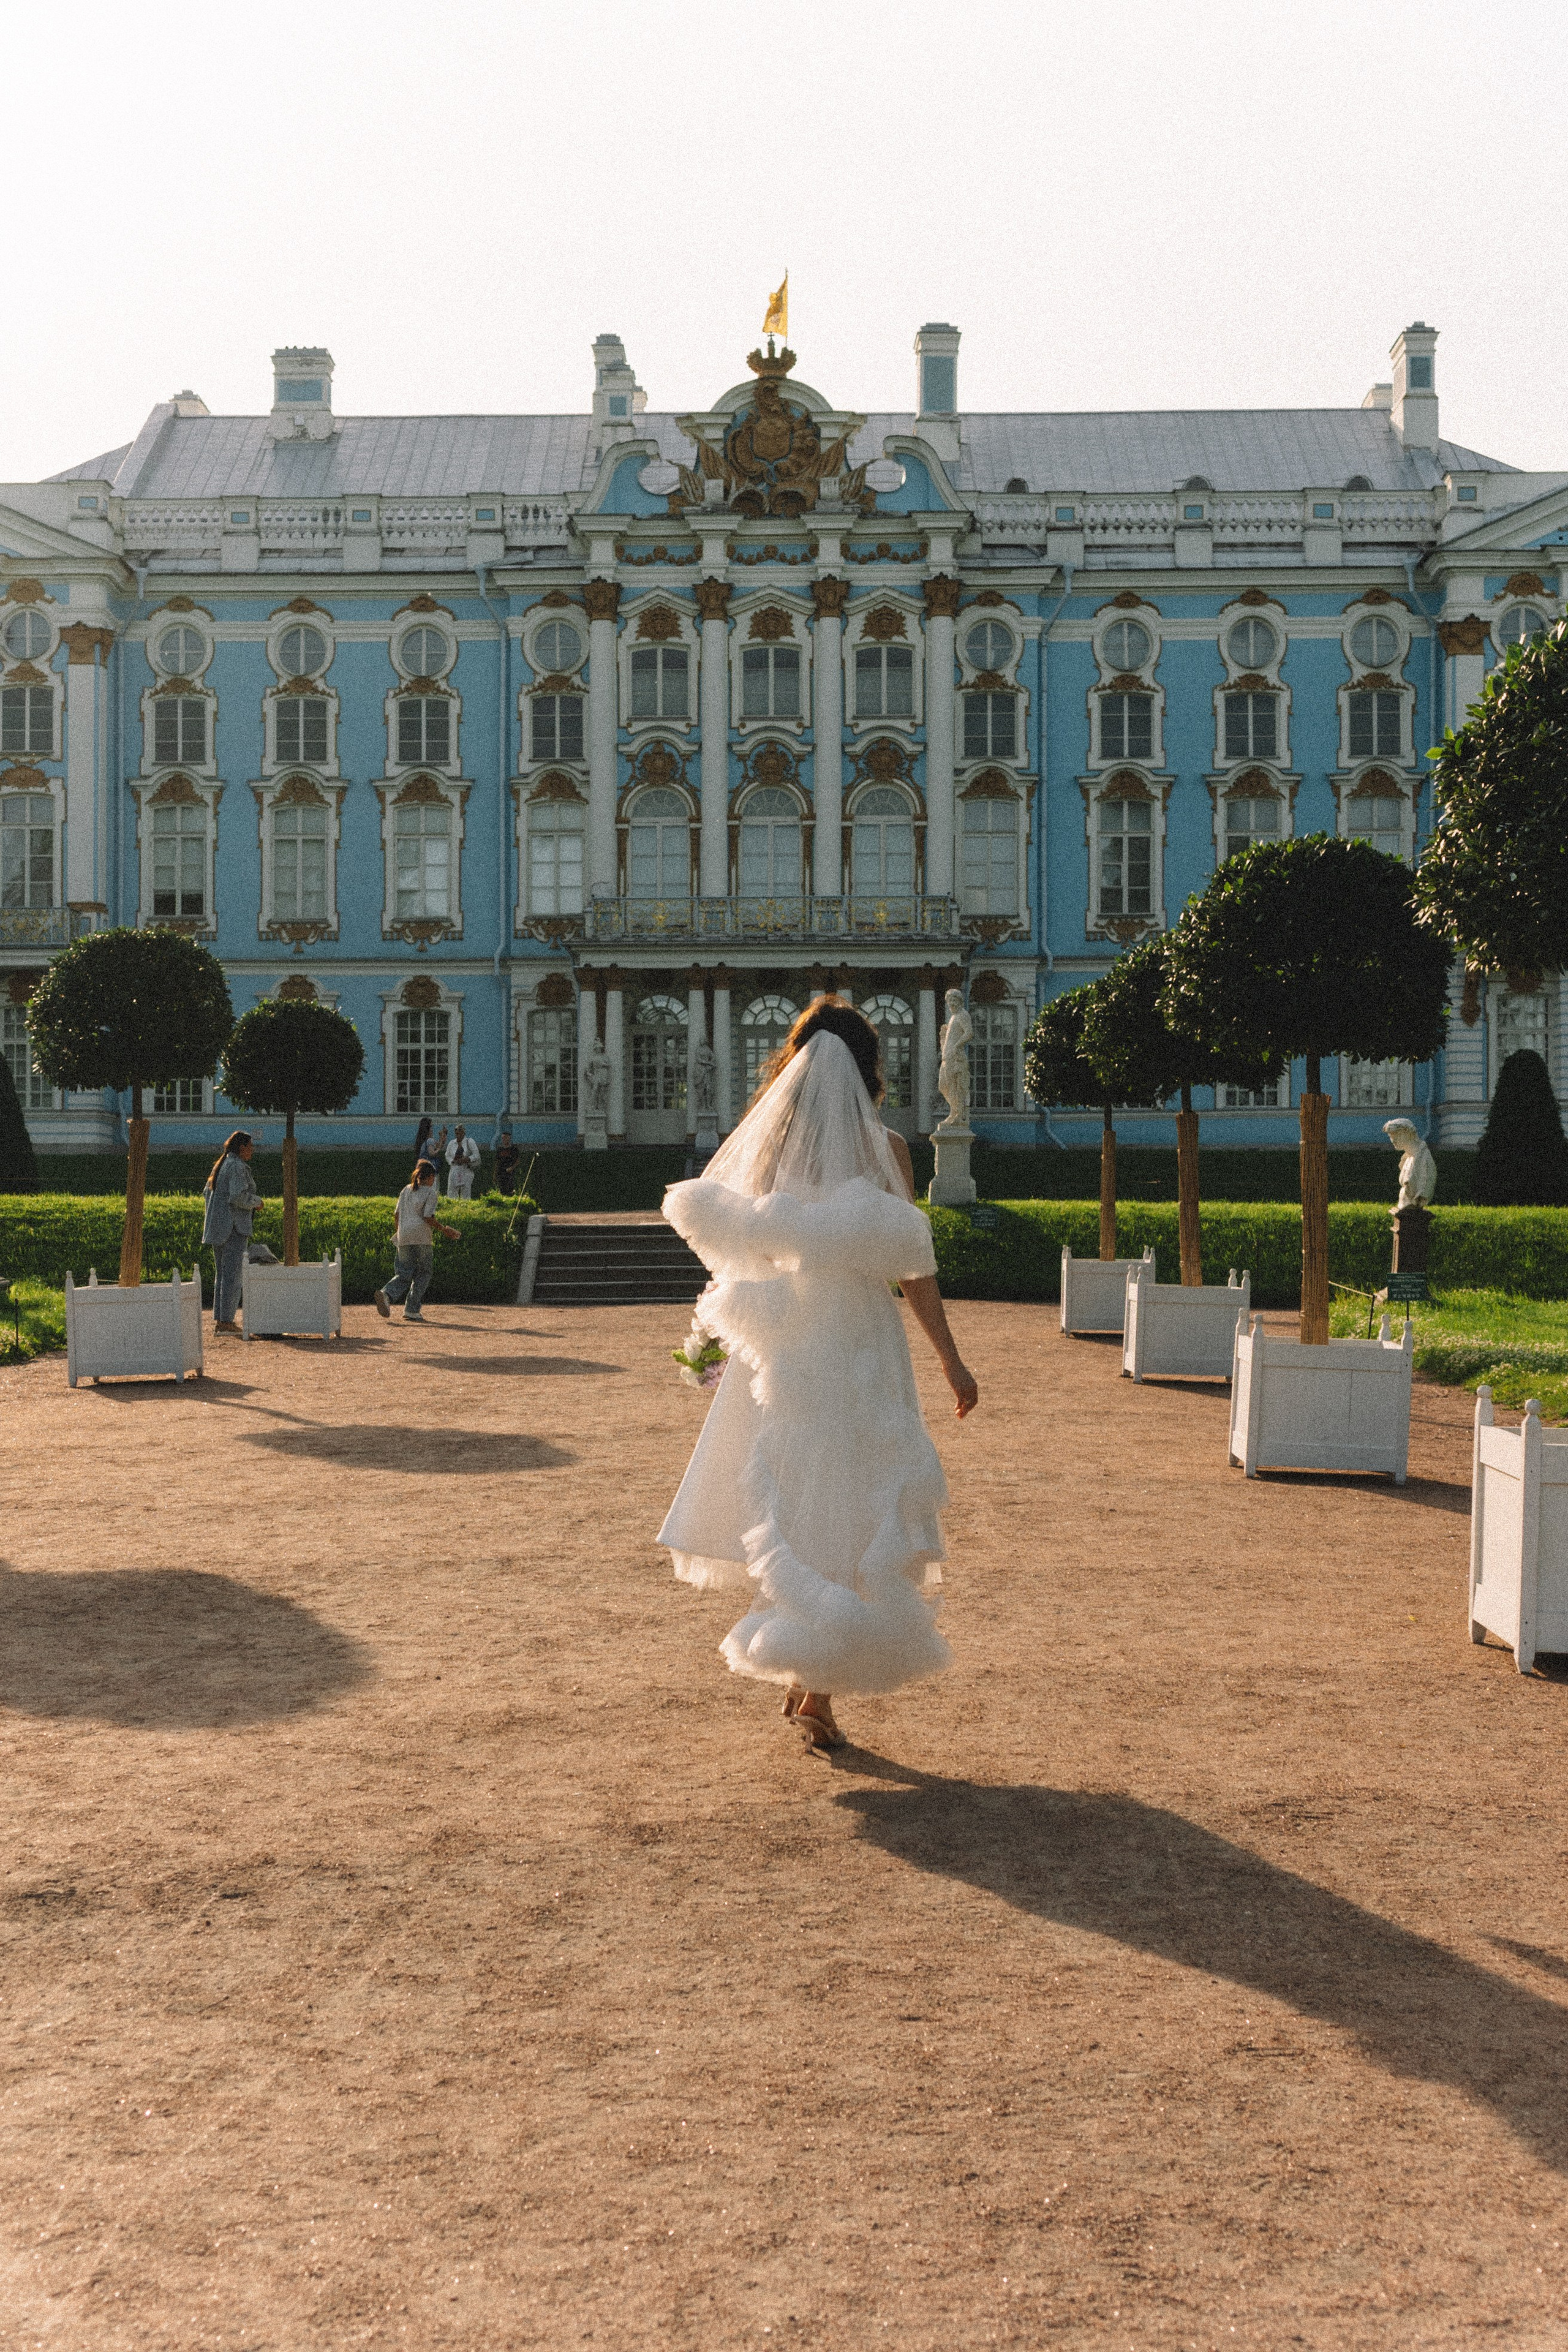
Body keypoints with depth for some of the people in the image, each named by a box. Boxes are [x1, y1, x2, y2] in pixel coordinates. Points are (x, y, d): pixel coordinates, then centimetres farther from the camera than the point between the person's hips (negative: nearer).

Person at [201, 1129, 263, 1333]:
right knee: (233, 1275, -6)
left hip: (216, 1224, 10)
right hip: (234, 1227, -9)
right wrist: (256, 1201, -7)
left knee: (221, 1273, 14)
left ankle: (218, 1318, 16)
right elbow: (239, 1197, -23)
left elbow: (207, 1192, 20)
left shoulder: (221, 1165, 15)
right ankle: (226, 1320, -7)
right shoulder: (239, 1167, -14)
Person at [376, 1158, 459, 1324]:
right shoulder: (431, 1193, -2)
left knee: (404, 1274, 7)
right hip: (422, 1238, -5)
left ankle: (387, 1294, -23)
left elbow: (397, 1215, 16)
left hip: (404, 1239, 5)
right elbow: (428, 1217, -12)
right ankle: (412, 1311, 1)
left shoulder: (406, 1190, 17)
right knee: (424, 1273, 7)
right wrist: (443, 1230, -2)